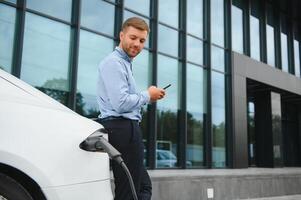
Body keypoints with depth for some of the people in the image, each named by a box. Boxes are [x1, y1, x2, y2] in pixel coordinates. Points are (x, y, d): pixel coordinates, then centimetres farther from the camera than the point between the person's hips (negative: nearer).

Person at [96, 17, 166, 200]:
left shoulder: (125, 63, 23)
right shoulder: (114, 62, -10)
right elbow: (120, 103, -22)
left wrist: (148, 97, 11)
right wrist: (147, 96, -7)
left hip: (124, 130, 11)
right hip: (123, 130, -11)